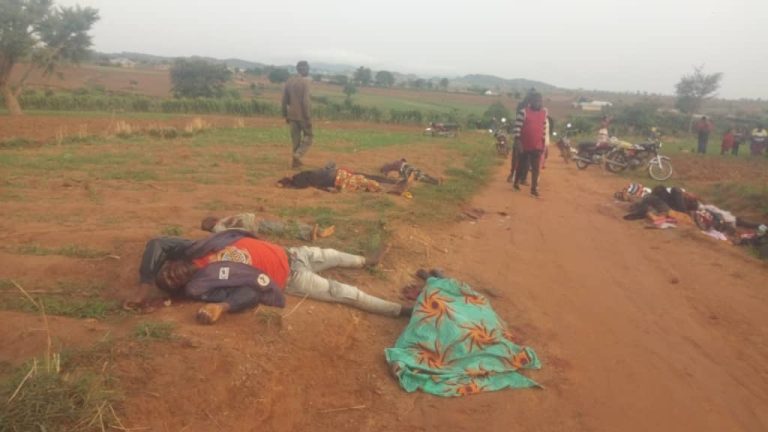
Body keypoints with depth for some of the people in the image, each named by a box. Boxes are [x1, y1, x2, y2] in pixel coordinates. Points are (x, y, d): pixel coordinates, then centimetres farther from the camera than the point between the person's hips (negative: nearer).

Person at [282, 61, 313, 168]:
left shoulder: (289, 81, 8)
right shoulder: (305, 82, -13)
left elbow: (284, 100, 10)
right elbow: (306, 101, -19)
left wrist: (285, 115, 18)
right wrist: (309, 118, -16)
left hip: (292, 115, 6)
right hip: (302, 115, -6)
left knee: (295, 137, 13)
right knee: (308, 136, 7)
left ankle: (296, 160, 16)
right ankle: (297, 156, -8)